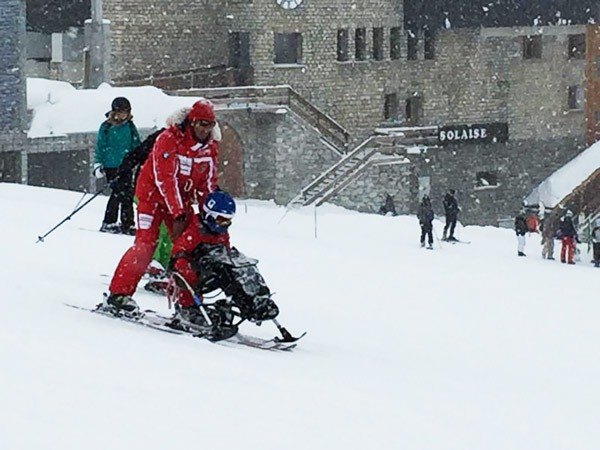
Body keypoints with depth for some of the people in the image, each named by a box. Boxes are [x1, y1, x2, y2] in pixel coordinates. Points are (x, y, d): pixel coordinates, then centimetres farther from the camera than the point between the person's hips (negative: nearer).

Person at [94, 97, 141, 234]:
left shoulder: (130, 127, 8)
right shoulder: (106, 127, 0)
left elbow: (137, 146, 15)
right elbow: (100, 147, 3)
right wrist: (98, 165, -2)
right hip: (111, 166, -4)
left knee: (127, 194, 2)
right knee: (117, 193, -11)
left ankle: (127, 224, 9)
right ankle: (108, 223, -2)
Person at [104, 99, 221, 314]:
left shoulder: (210, 147, -3)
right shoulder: (168, 140, -24)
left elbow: (208, 184, 3)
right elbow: (165, 179, -28)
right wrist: (179, 215, -31)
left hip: (182, 200, 6)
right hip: (154, 194, -6)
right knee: (145, 244, -15)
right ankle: (118, 294, -11)